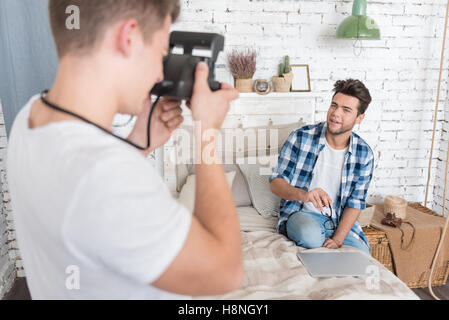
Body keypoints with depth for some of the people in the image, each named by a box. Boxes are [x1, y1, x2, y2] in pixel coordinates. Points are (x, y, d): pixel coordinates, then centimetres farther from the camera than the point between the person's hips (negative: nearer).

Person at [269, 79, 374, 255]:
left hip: (339, 221, 3)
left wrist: (337, 239, -15)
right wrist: (303, 195, -32)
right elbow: (275, 182, -10)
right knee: (311, 236, -35)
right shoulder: (301, 137, -11)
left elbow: (356, 202, -1)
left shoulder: (364, 154, -3)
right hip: (301, 213, -2)